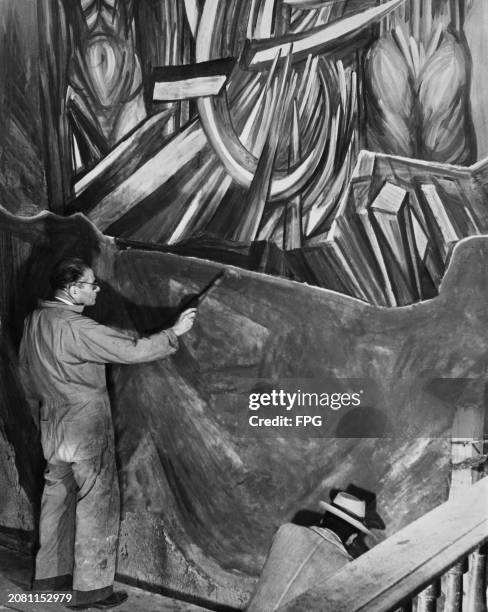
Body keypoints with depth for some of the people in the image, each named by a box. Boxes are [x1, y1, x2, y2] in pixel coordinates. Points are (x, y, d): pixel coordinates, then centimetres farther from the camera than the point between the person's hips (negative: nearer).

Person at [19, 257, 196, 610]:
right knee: (97, 505, 3)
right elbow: (132, 351, -26)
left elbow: (27, 373, 15)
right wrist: (175, 332, -16)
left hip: (53, 429, 9)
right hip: (86, 431, -9)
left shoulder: (35, 320, 4)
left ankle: (50, 575, 34)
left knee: (58, 500, 19)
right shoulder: (76, 328, -24)